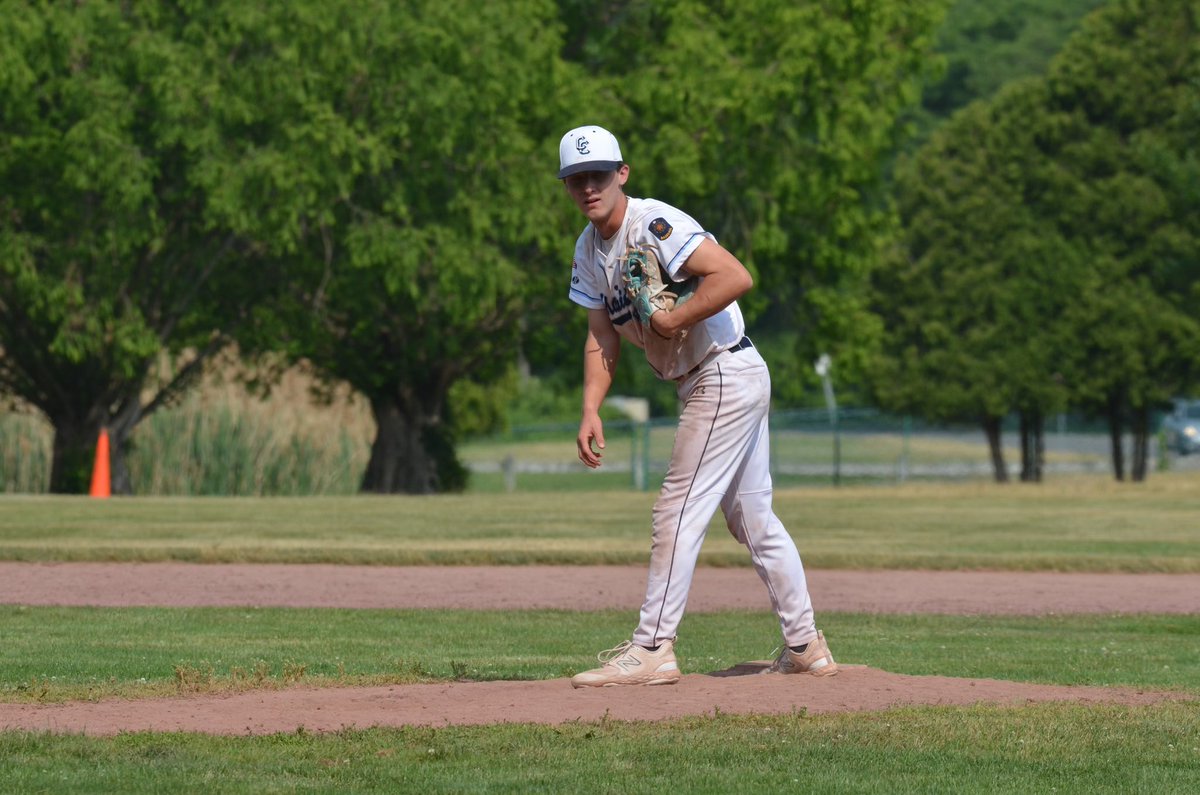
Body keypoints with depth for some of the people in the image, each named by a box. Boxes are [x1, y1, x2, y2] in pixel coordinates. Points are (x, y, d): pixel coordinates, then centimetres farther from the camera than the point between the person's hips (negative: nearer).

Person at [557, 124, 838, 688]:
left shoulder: (653, 224, -19)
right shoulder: (589, 249, 9)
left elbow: (736, 277, -30)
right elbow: (602, 337, 11)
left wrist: (674, 319, -24)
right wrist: (590, 412, -1)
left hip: (726, 374, -10)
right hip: (701, 384, 10)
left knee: (678, 511, -10)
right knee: (753, 519, 14)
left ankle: (652, 650, -8)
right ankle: (805, 647, 20)